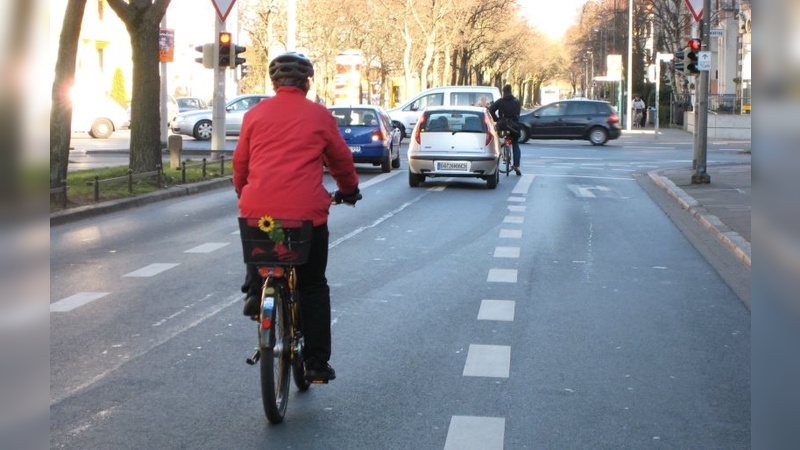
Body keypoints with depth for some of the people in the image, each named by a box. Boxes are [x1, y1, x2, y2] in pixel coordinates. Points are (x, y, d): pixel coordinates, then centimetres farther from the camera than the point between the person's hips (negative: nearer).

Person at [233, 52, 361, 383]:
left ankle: (254, 289, 8)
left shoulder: (256, 114, 11)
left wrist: (242, 192, 38)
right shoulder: (319, 116, 8)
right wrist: (349, 190, 37)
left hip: (257, 209, 2)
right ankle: (316, 363, 11)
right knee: (313, 287, 12)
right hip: (306, 210, -2)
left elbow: (240, 162, 18)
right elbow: (341, 160, 18)